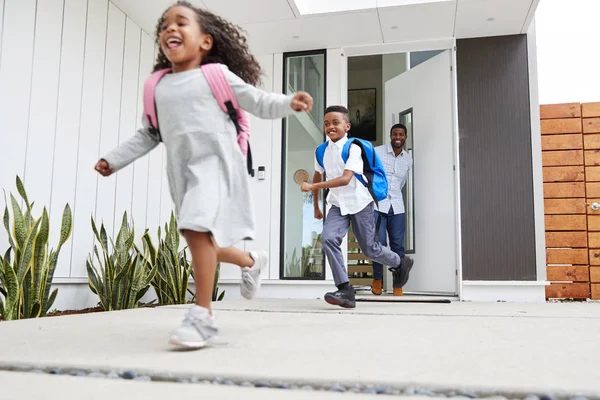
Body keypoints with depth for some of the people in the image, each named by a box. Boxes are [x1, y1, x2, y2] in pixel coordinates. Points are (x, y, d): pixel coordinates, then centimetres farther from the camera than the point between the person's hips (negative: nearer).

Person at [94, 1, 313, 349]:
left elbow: (259, 102, 1)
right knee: (206, 242, 12)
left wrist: (289, 102, -17)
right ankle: (252, 260, 42)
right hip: (182, 170, 6)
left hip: (215, 161, -6)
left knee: (198, 229, -26)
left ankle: (203, 316, -20)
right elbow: (148, 135, 23)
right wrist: (114, 159, 21)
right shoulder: (158, 88, 15)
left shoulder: (216, 75, 2)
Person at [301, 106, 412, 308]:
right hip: (338, 205, 4)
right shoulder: (321, 151, 0)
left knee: (370, 249, 6)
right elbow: (318, 176, 17)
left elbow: (345, 179, -29)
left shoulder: (353, 148, -16)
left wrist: (313, 186, -33)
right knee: (328, 238, -22)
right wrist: (316, 206, 20)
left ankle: (400, 264, 39)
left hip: (360, 204, -4)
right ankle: (345, 290, -17)